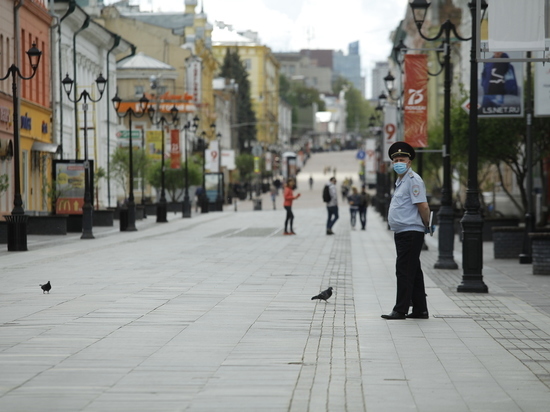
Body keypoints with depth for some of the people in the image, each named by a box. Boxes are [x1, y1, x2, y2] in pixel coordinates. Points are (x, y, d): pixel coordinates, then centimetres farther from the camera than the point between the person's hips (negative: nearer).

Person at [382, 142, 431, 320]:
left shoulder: (413, 180, -13)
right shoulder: (400, 181, 19)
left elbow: (423, 206, -19)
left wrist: (426, 225, -6)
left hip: (411, 232, -10)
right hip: (401, 232, 10)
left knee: (404, 271, -9)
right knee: (413, 272, 12)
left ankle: (400, 310, -8)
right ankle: (420, 310, 16)